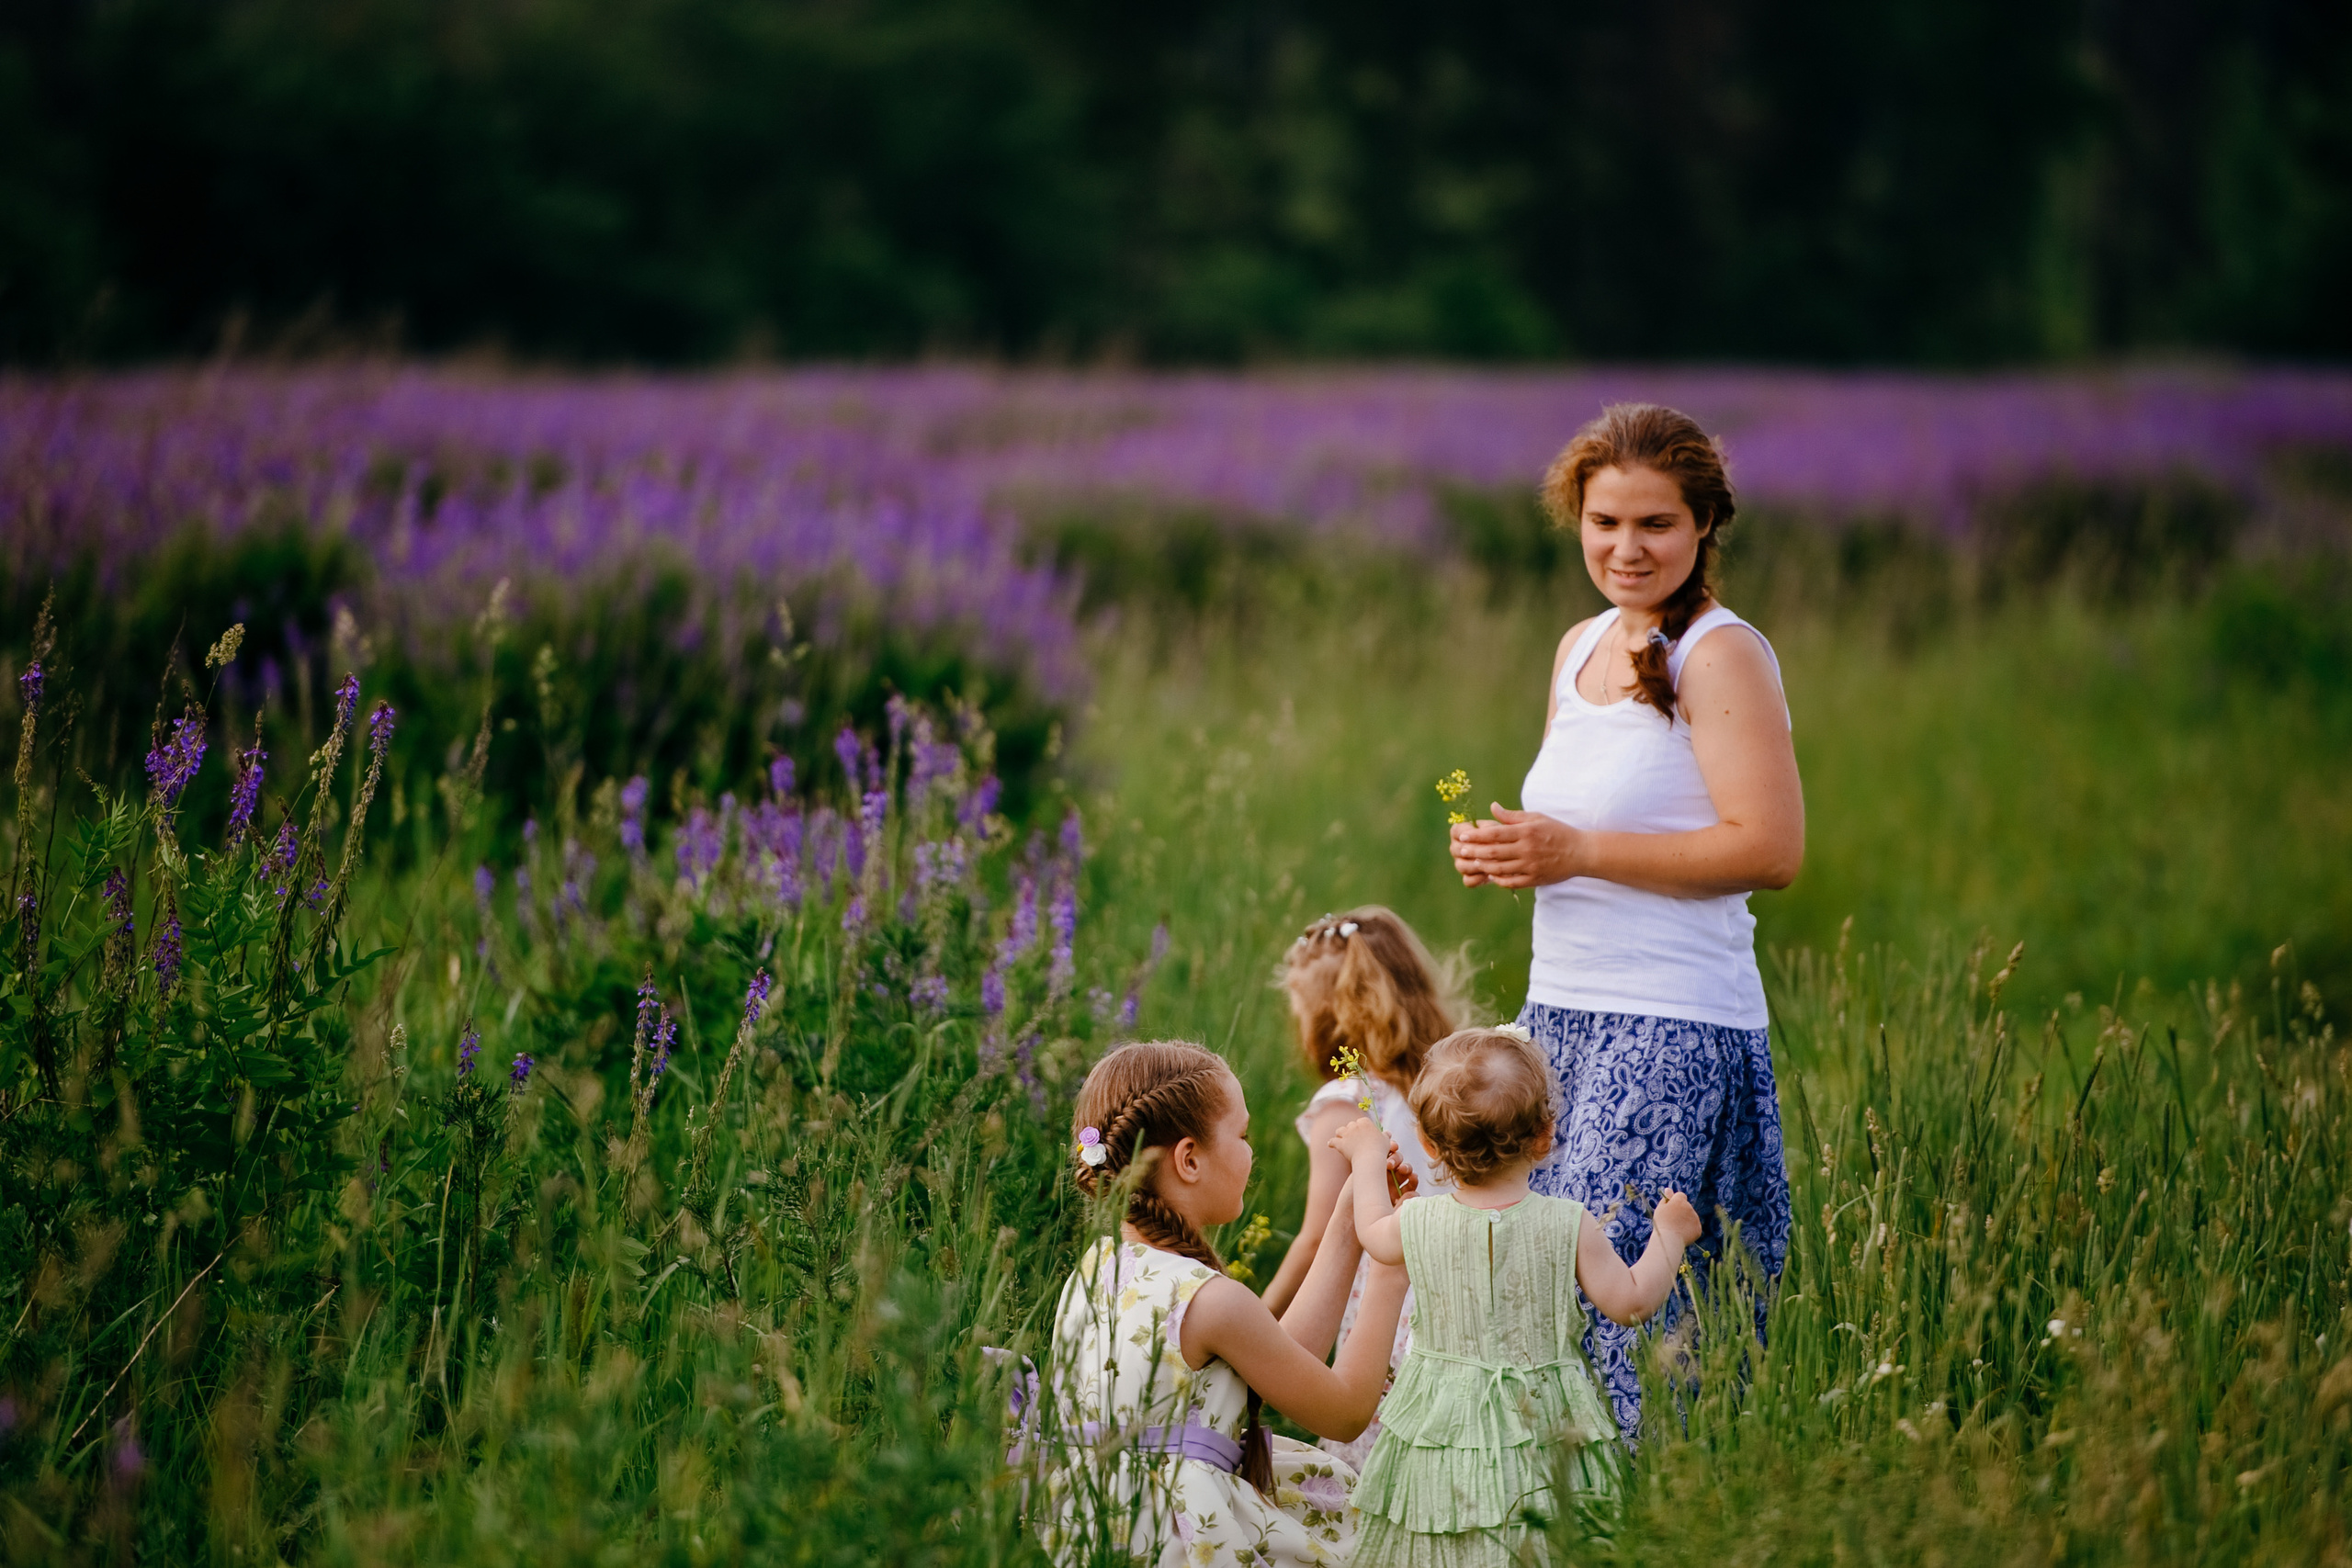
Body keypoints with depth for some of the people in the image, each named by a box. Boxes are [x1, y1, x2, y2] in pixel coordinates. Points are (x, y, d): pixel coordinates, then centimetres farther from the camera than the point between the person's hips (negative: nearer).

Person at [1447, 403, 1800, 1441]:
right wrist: (1506, 849, 6)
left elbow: (1771, 849, -17)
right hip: (1560, 1012, 8)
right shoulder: (1580, 649, 16)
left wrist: (1578, 852, -17)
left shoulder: (1721, 655, -9)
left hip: (1675, 1030, -8)